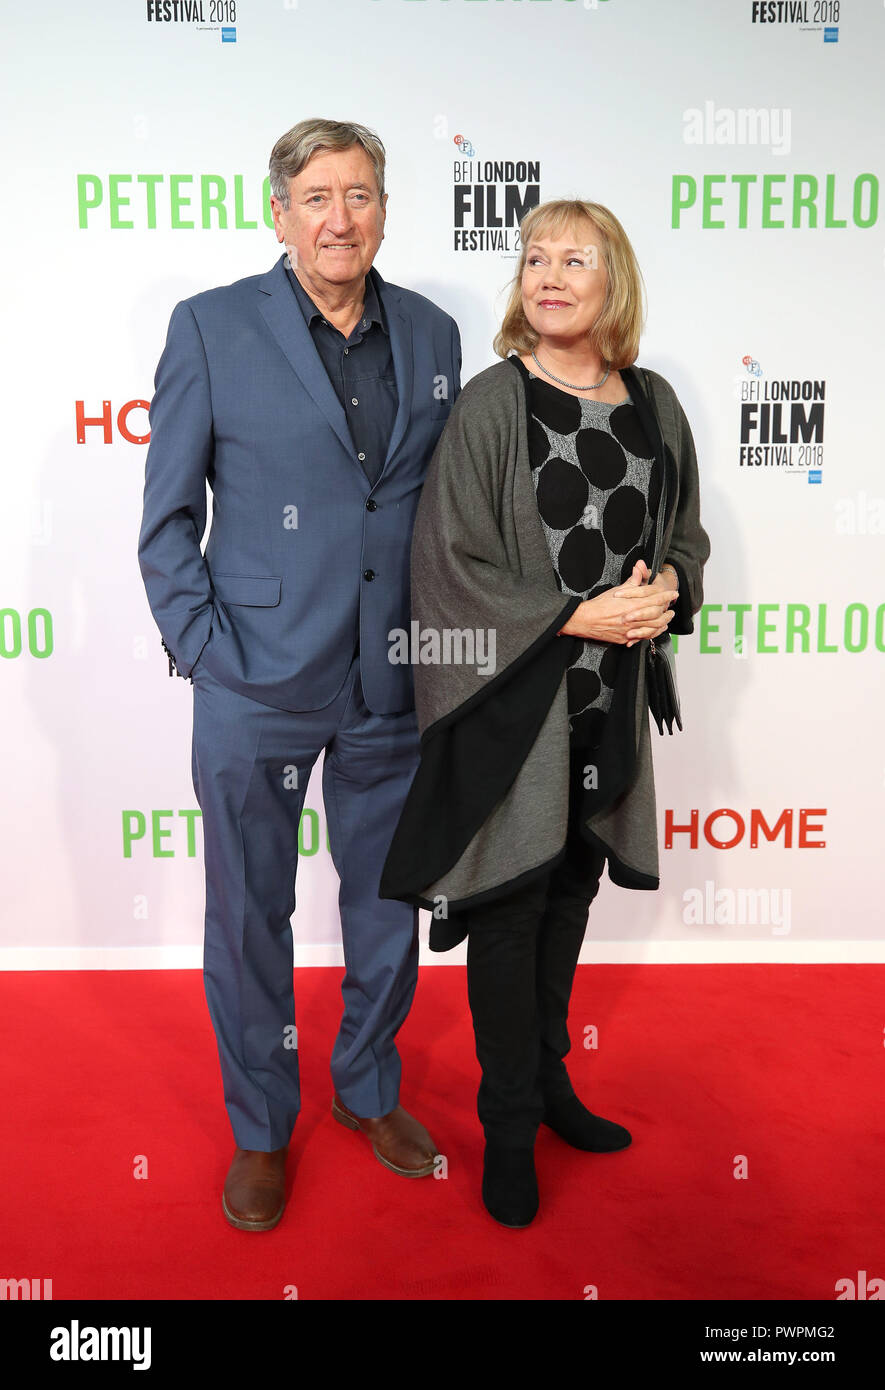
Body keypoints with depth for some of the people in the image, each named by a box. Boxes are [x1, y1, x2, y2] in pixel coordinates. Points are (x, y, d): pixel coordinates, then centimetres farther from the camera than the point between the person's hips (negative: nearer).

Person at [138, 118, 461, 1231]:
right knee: (250, 917, 11)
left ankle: (370, 1090, 42)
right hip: (258, 686, -3)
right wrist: (202, 650, -9)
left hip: (393, 686, 3)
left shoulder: (431, 334, 7)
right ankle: (260, 1130, 35)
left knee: (390, 906, 17)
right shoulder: (212, 327, -3)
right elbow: (167, 517, -2)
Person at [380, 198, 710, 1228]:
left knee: (572, 886, 17)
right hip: (513, 695, -5)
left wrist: (668, 585, -7)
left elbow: (686, 528, 16)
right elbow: (452, 560, -13)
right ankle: (509, 1124, 21)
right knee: (511, 902, 3)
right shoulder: (491, 405, -9)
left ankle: (547, 1074, 37)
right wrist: (577, 616, -18)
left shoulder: (655, 405, 7)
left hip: (612, 697, 5)